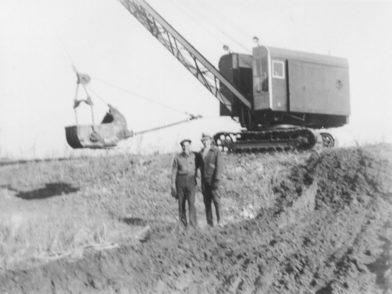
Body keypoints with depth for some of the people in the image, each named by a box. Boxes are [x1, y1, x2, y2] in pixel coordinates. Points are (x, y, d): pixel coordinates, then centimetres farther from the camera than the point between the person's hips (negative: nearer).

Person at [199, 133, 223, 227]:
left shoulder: (216, 151, -1)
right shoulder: (201, 152, 12)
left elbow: (219, 166, -6)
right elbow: (199, 165, 12)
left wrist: (217, 180, -14)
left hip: (213, 179, -4)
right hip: (204, 180, 4)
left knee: (216, 200, -9)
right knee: (207, 202, 3)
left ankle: (219, 221, -3)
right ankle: (210, 223, 6)